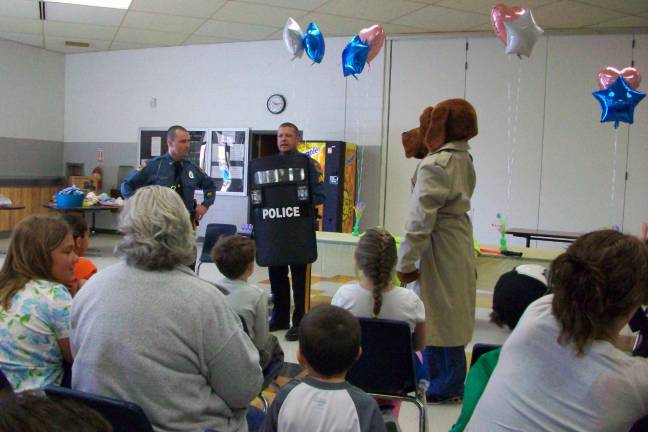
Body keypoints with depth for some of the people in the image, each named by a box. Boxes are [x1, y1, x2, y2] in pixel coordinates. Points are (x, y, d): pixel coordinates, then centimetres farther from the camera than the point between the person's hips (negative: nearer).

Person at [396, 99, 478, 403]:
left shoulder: (435, 165, -21)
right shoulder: (462, 158, 7)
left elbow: (420, 221, -22)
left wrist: (405, 264, -15)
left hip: (439, 252, -9)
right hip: (456, 249, 9)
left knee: (439, 319, 3)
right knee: (448, 318, 18)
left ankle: (446, 387, 16)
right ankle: (449, 381, 31)